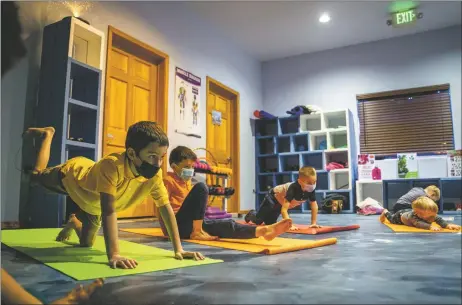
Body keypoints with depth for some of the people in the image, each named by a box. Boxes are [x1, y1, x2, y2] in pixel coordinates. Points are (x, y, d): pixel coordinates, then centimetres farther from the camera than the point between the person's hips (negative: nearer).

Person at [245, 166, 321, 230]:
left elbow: (314, 206, -15)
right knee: (258, 221, 6)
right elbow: (284, 210, -45)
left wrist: (313, 223, -19)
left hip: (281, 202, 6)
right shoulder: (293, 188, -44)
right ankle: (251, 214, 41)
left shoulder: (311, 190, -28)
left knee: (270, 222, 19)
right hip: (273, 197, -6)